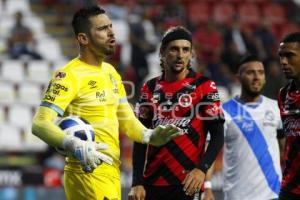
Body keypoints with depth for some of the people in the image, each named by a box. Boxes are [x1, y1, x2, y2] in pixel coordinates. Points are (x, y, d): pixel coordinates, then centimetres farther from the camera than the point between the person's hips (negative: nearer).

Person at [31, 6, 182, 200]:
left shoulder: (111, 72, 15)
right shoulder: (70, 75, -12)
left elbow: (126, 119, 19)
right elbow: (40, 123, -20)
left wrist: (149, 136, -1)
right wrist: (73, 144, -36)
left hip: (112, 172, 9)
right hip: (88, 173, -9)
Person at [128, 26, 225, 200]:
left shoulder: (204, 87, -1)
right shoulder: (151, 89, 11)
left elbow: (217, 136, -3)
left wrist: (202, 169, -18)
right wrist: (137, 182, 3)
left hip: (187, 183, -4)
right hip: (152, 182, 4)